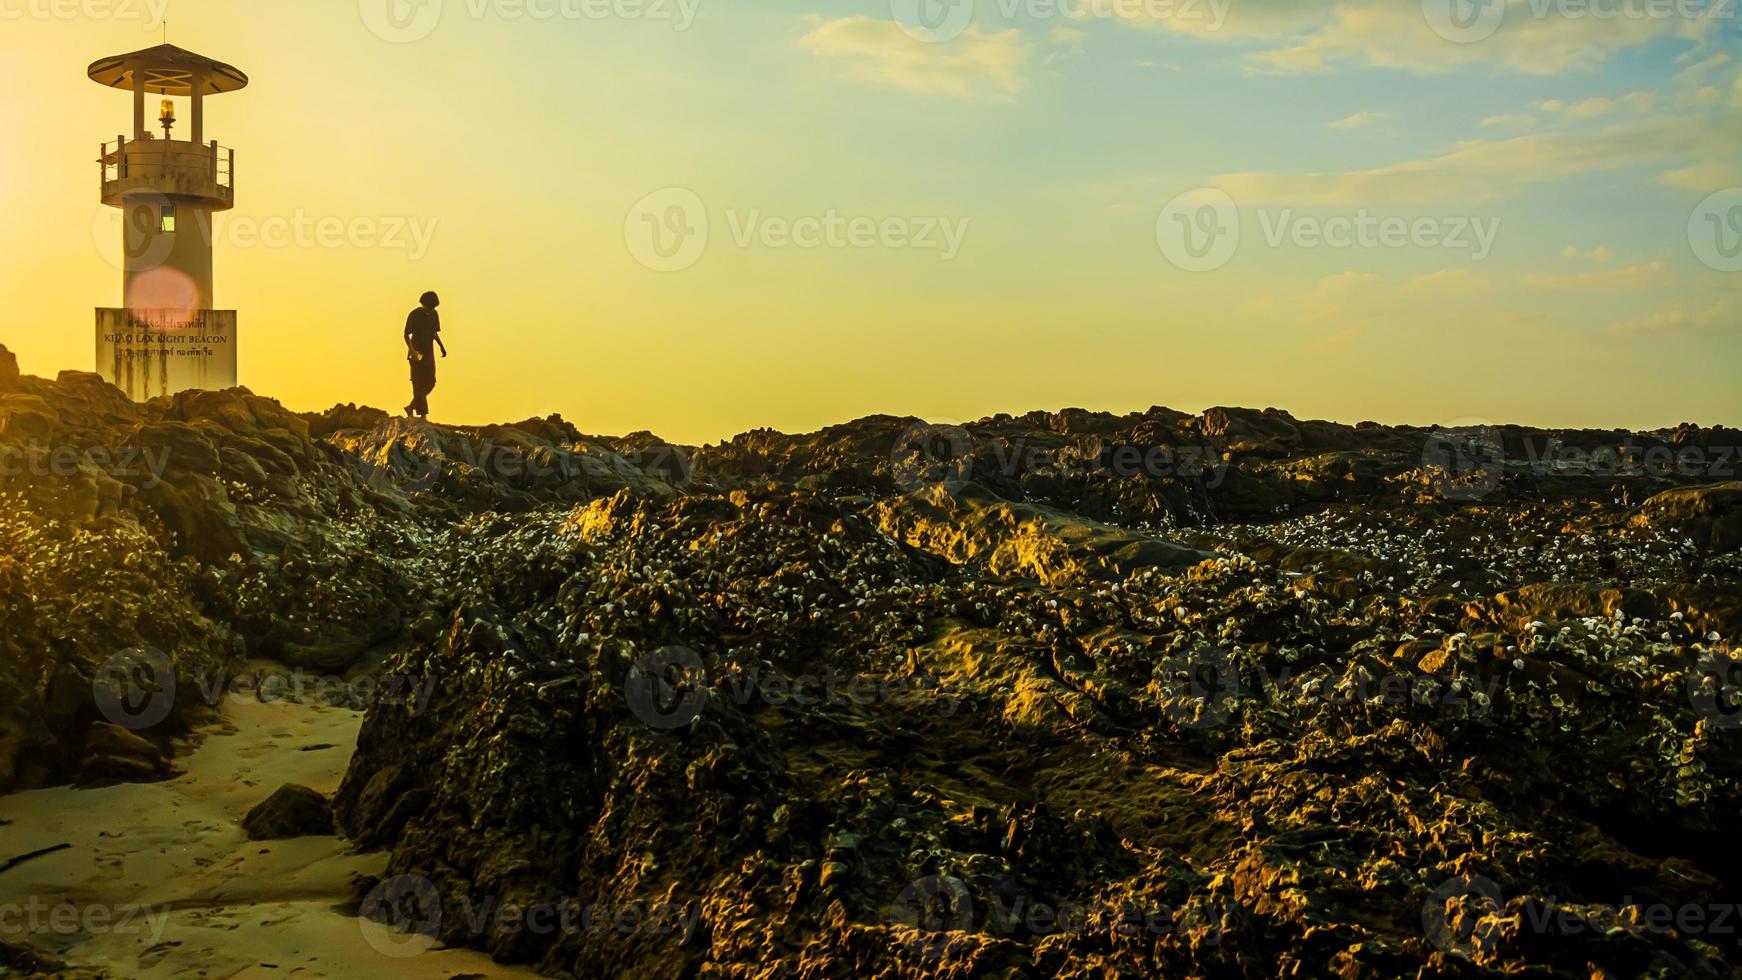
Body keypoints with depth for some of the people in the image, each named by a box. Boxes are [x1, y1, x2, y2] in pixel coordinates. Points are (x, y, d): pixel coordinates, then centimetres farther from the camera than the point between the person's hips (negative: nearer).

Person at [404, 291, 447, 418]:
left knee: (430, 383, 5)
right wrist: (412, 350, -23)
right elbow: (407, 335, -10)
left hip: (429, 354, 6)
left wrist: (441, 346, 7)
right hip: (417, 354, -6)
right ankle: (423, 414, -5)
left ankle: (411, 407, 20)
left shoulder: (434, 315, 7)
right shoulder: (415, 315, -11)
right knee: (418, 384, -5)